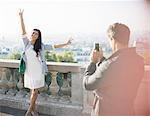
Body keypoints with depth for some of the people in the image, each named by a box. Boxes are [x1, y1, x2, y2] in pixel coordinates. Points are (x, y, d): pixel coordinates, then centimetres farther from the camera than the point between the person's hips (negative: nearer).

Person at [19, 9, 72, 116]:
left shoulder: (41, 46, 0)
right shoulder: (27, 43, -1)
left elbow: (53, 47, 3)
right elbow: (23, 31, -7)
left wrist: (66, 44, 1)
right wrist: (21, 17, -14)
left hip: (38, 71, 0)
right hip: (30, 71, 0)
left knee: (35, 92, 5)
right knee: (33, 91, 7)